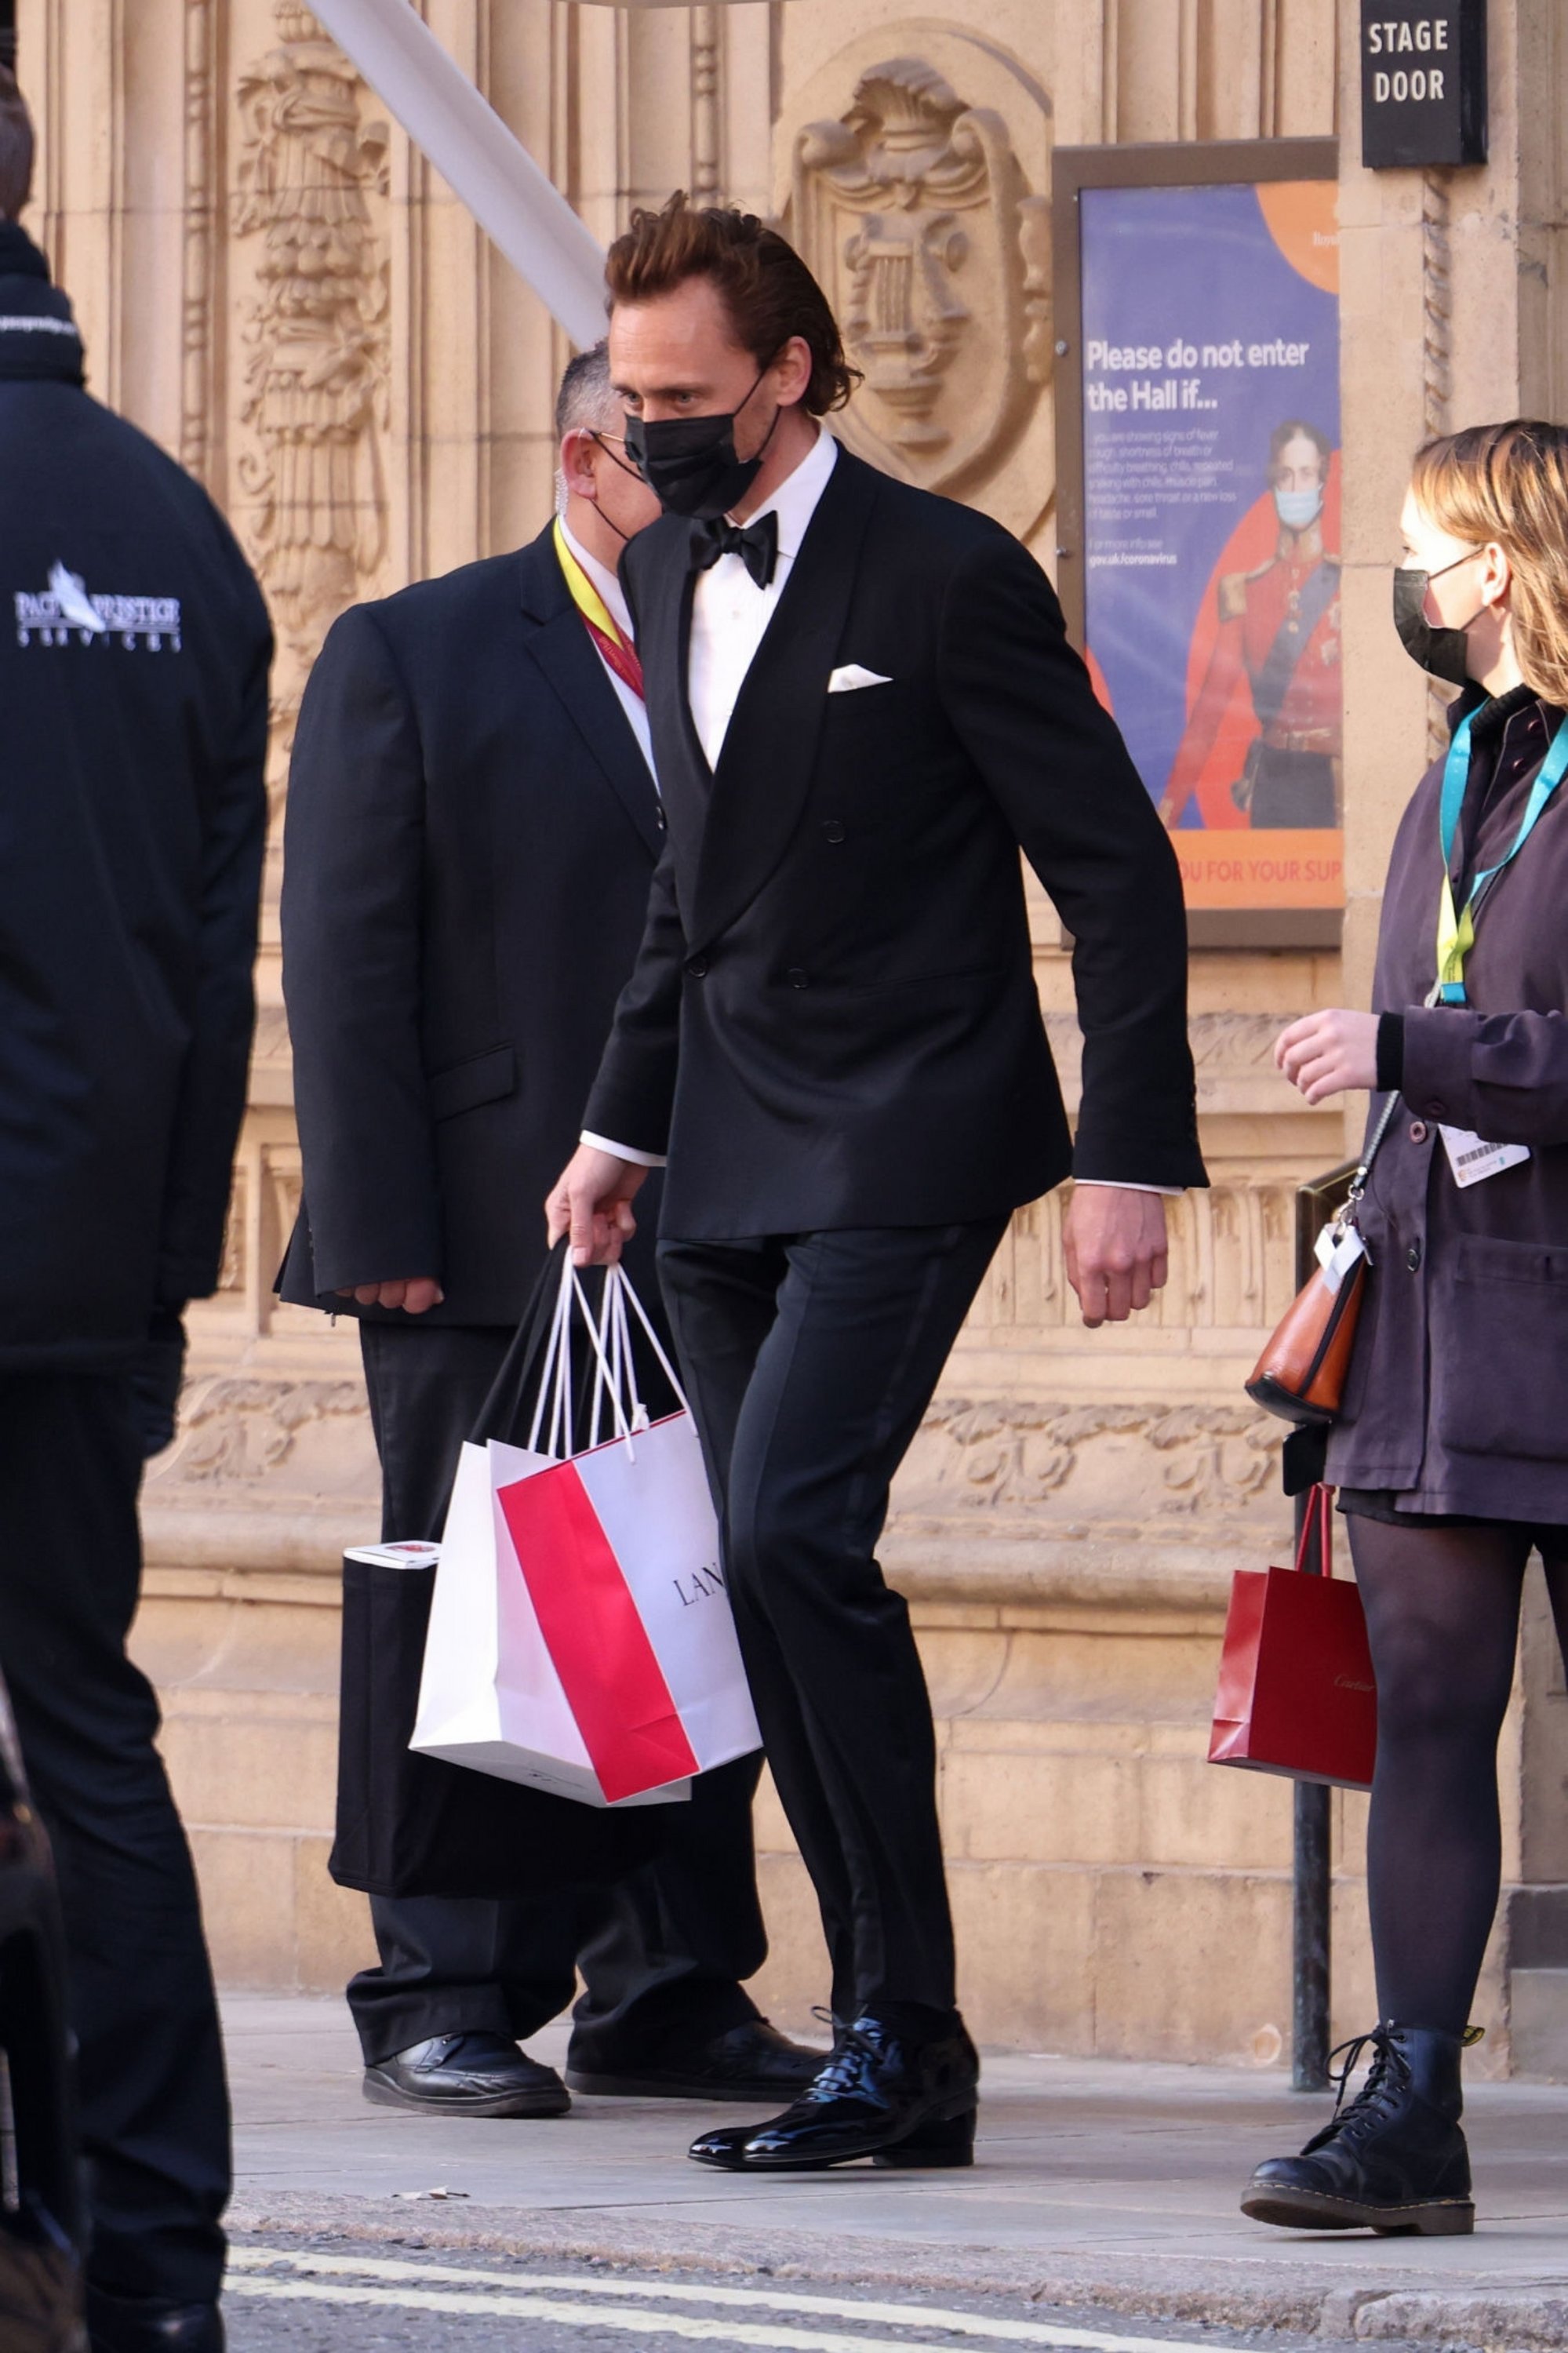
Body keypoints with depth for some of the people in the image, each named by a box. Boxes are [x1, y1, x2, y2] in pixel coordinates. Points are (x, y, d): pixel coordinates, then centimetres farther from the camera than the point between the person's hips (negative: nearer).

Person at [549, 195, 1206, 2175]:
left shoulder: (946, 579, -9)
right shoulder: (668, 574, 13)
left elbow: (1118, 872, -8)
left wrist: (1128, 1158, -13)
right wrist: (621, 1123, 22)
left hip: (904, 1140, -7)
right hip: (730, 1164, 7)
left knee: (790, 1533, -21)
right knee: (775, 1587, 3)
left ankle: (899, 2029, -15)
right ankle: (901, 2056, 8)